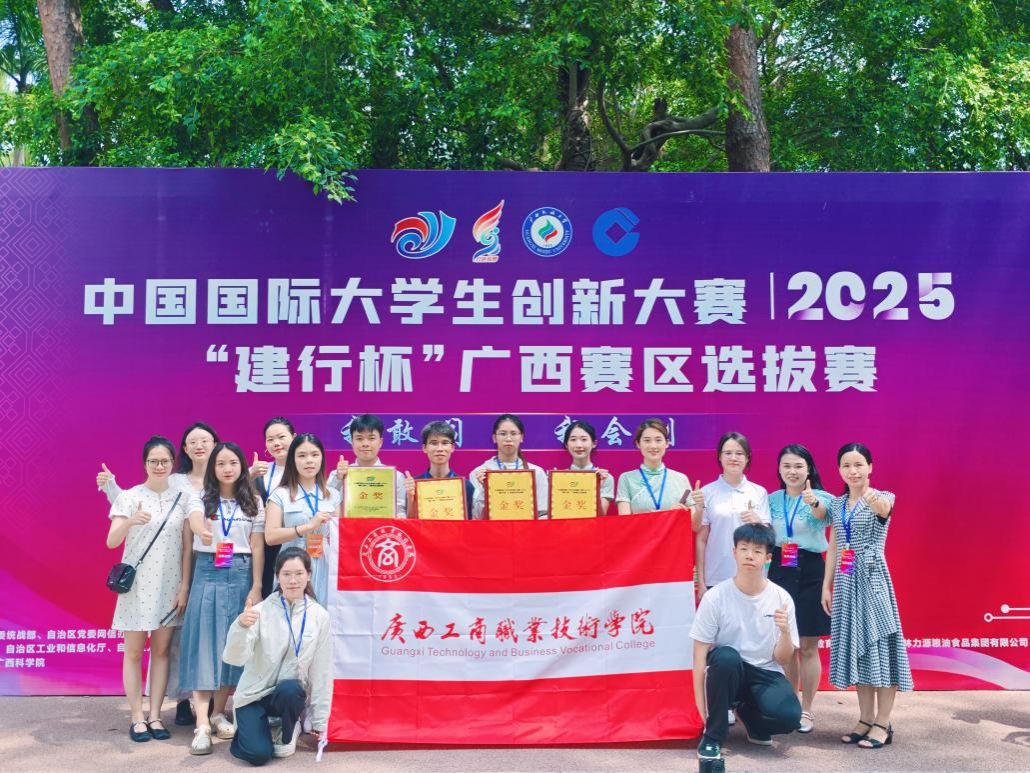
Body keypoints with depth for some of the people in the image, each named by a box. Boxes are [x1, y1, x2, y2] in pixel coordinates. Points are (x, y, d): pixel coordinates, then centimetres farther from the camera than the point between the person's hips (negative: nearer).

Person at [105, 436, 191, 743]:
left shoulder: (182, 498, 2)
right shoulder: (129, 497, -4)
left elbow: (187, 546, 3)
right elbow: (111, 542, -13)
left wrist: (185, 585, -2)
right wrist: (130, 521, -33)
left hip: (169, 585, 2)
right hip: (137, 584, -2)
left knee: (161, 650, 7)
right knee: (134, 652, 3)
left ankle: (155, 716, 15)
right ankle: (137, 718, 12)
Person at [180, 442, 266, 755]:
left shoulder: (253, 502, 6)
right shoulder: (200, 498, 1)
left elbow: (257, 546, 4)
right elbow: (196, 522, -21)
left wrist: (256, 586, -3)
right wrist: (203, 532, -46)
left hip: (241, 575, 2)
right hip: (208, 574, -2)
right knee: (204, 644, -7)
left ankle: (218, 713, 20)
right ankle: (202, 724, -10)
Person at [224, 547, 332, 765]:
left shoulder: (319, 615, -7)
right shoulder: (262, 611, -13)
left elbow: (322, 670, -2)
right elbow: (233, 658, -20)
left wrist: (319, 720, 2)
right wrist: (241, 626, -40)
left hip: (291, 693, 1)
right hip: (254, 693, -1)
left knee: (289, 689, -33)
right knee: (258, 754, -20)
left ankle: (287, 733, -1)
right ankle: (249, 728, 16)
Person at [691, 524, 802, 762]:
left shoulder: (781, 598, -7)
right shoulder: (715, 597, -13)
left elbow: (783, 660, -2)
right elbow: (700, 653, -9)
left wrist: (785, 632, -23)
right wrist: (701, 704, -15)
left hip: (765, 673, 2)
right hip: (726, 671, -1)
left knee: (789, 716, -29)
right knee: (726, 656, -36)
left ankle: (746, 710, 9)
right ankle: (712, 735, -14)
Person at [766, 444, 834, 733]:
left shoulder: (820, 497, -7)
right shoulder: (772, 500, 6)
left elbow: (822, 513, -31)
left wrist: (813, 503, -55)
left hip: (810, 573, -4)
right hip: (779, 572, 4)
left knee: (808, 647, 3)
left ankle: (806, 710, 16)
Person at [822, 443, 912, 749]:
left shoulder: (882, 498, -7)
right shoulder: (837, 504, 9)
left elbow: (883, 508, -34)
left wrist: (875, 502, -57)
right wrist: (827, 585, 9)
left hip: (872, 579, -5)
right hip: (846, 581, 6)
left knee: (878, 643, -4)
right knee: (855, 645, 9)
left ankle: (883, 723, 5)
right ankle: (866, 719, 18)